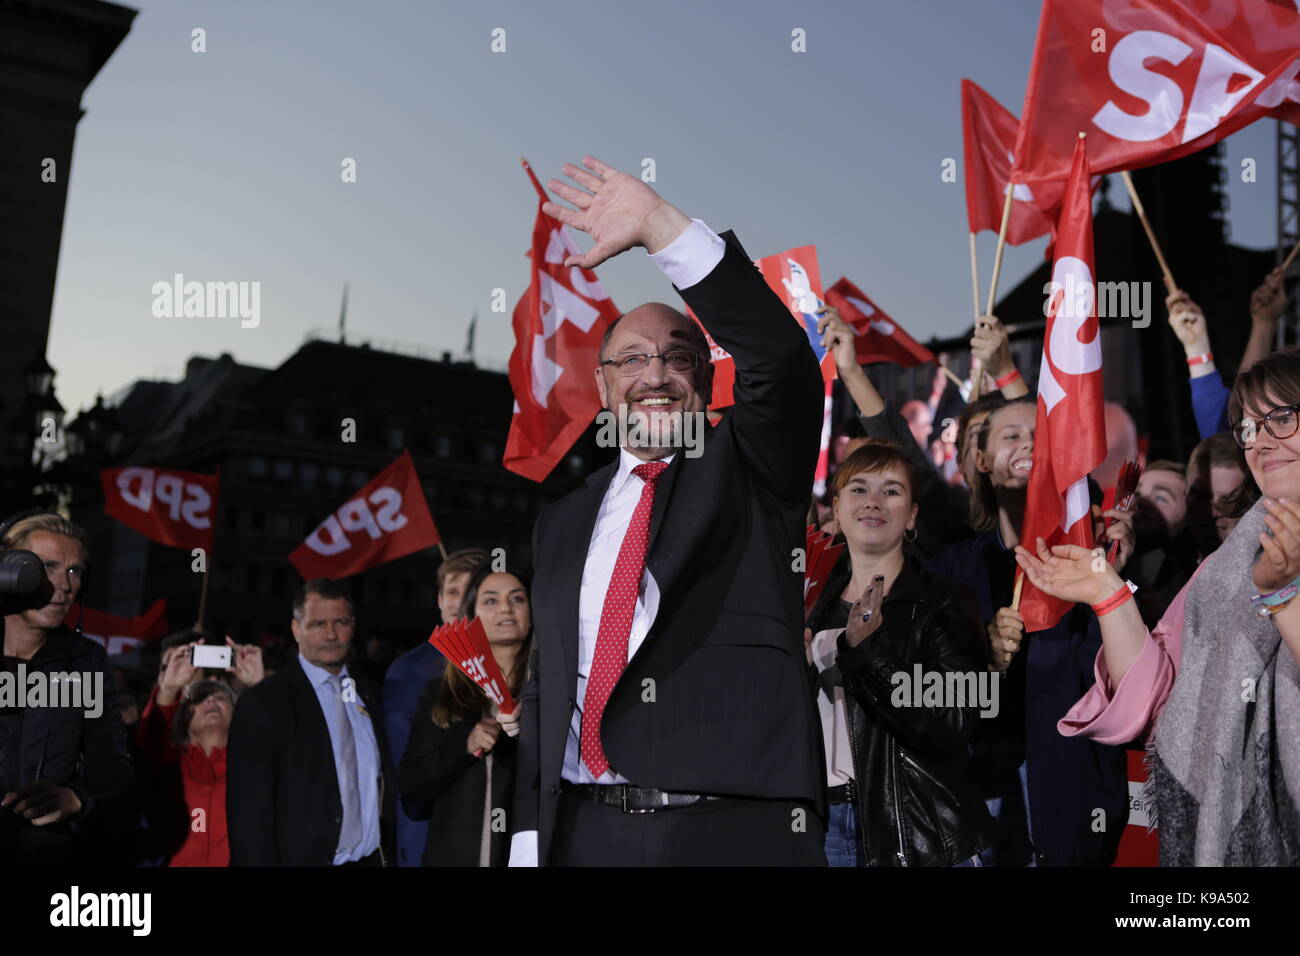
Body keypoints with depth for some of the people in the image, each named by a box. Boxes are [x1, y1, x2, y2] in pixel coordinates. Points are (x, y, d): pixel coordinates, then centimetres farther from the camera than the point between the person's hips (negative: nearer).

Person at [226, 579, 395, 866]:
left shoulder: (370, 694, 7)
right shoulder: (264, 702, -9)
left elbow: (384, 784, 11)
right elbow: (250, 812, -12)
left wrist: (390, 854, 4)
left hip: (374, 858, 5)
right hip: (306, 858, -4)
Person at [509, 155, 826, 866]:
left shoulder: (746, 471, 5)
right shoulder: (562, 524, 15)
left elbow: (781, 359, -14)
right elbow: (545, 689, 15)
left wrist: (661, 225, -18)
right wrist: (530, 838, 6)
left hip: (739, 827, -3)